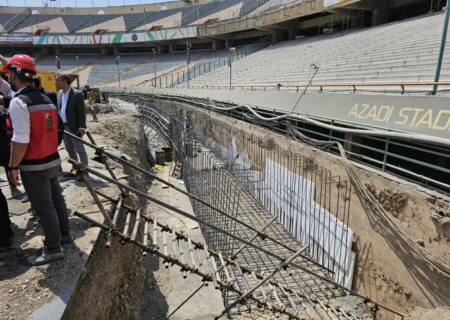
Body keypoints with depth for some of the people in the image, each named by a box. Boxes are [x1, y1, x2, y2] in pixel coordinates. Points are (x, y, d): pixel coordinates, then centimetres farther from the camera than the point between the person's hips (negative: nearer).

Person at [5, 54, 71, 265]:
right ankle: (64, 234, 33)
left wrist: (13, 166, -13)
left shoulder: (18, 102, -17)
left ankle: (53, 249, 11)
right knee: (56, 200, 19)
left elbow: (21, 140, -21)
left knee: (43, 207, 0)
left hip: (34, 166, -8)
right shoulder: (46, 100, 10)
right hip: (52, 160, 8)